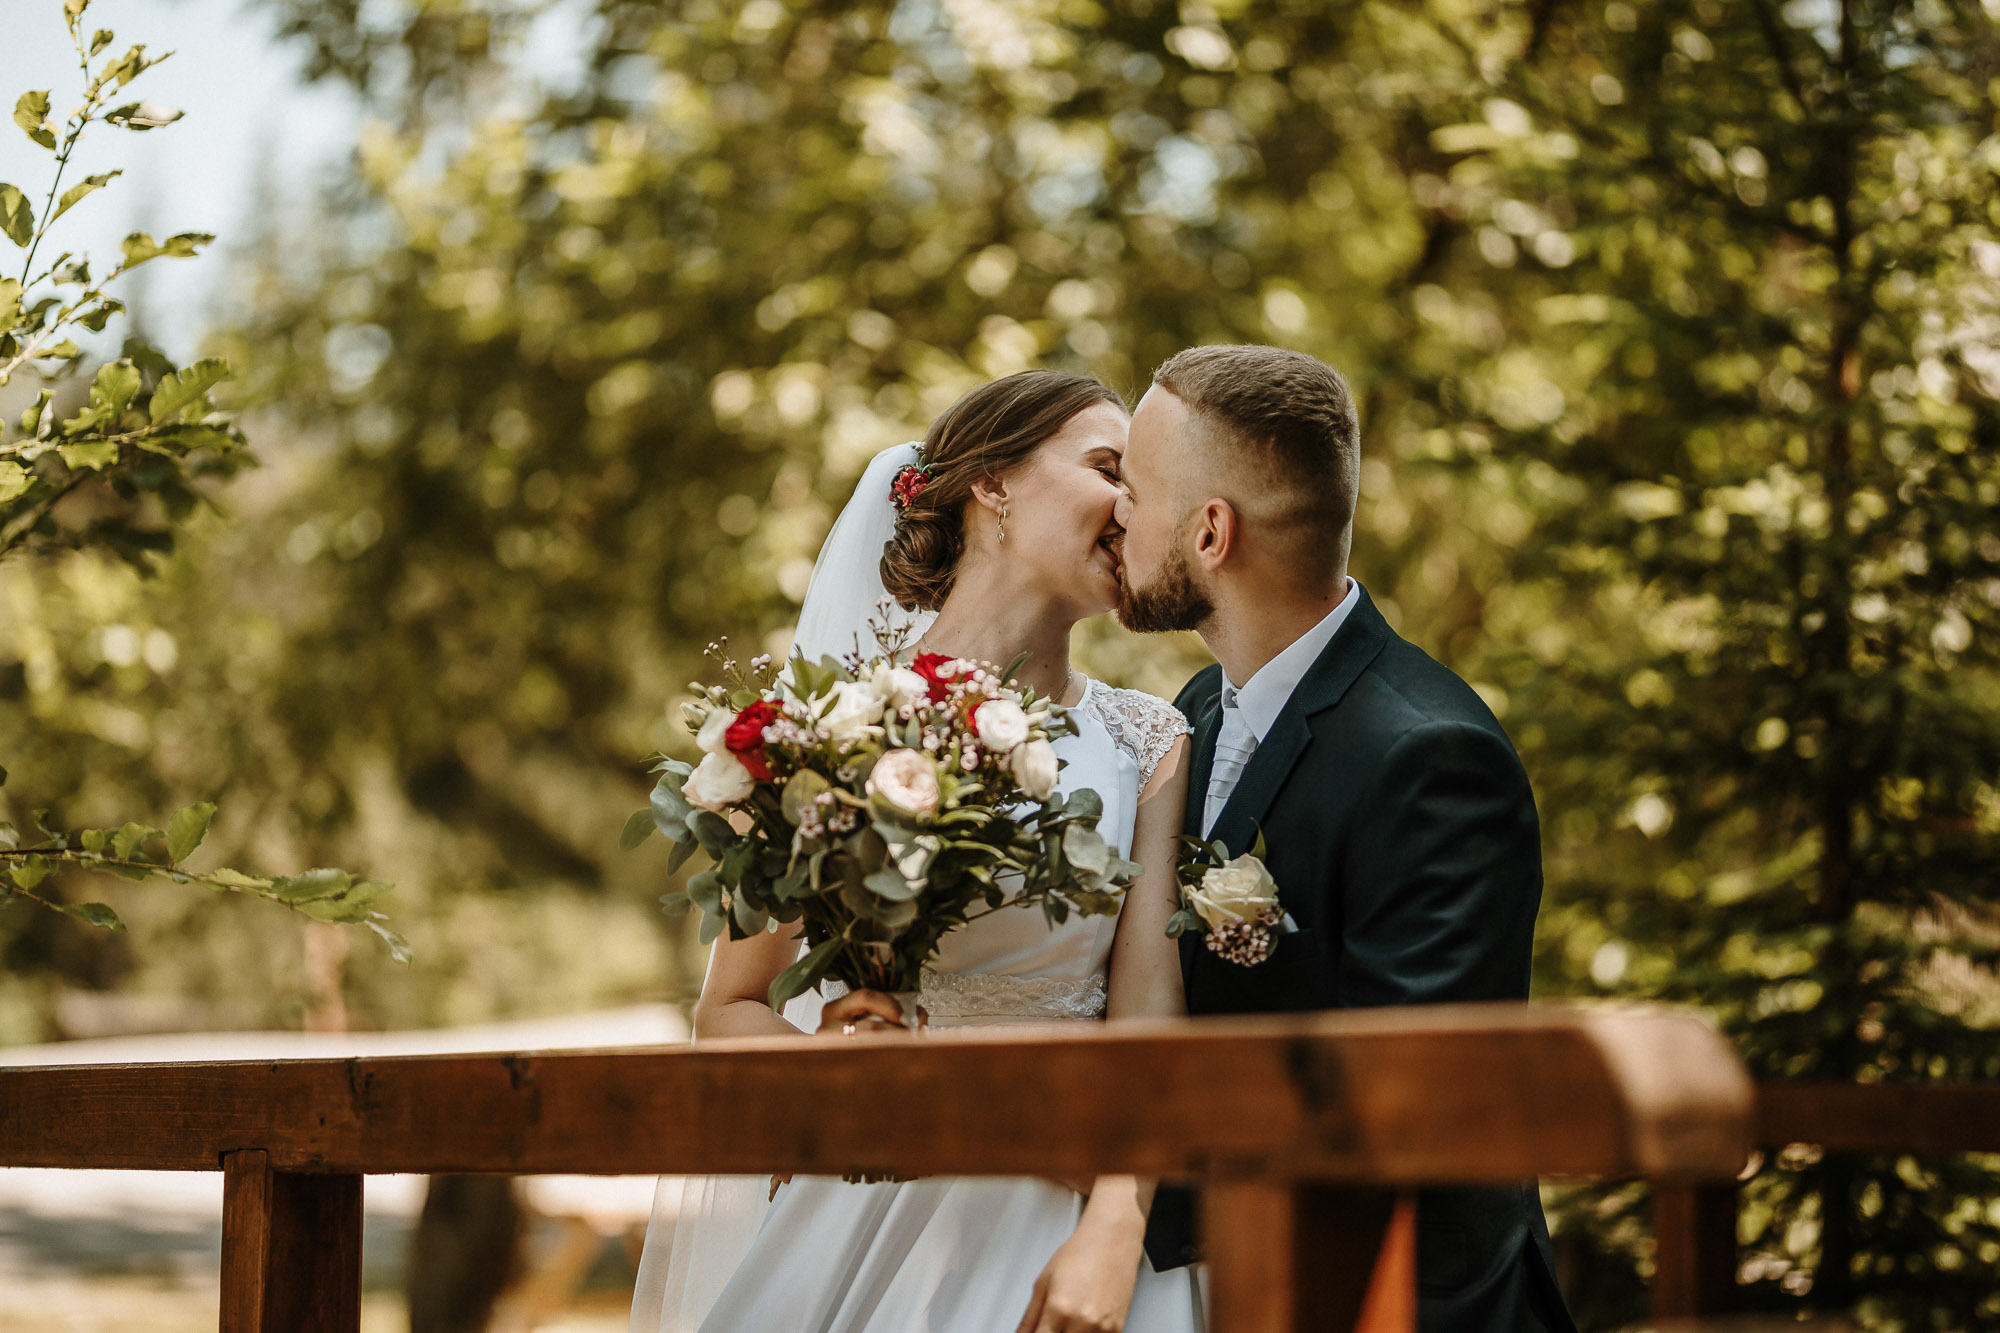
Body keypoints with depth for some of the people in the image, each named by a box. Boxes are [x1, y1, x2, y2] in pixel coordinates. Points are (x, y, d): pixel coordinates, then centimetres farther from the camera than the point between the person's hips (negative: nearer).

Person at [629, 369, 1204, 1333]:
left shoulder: (1147, 748, 4)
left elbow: (1148, 1009, -6)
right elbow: (729, 1011, 4)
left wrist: (1112, 1235, -21)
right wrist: (815, 1058, -18)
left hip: (1061, 1220, 1)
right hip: (856, 1215, -1)